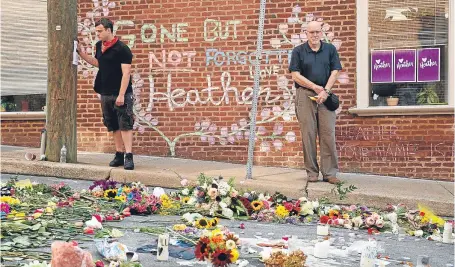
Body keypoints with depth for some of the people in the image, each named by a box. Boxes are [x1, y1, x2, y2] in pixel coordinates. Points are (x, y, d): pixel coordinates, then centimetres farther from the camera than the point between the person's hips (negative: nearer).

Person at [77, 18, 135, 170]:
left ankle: (129, 157, -11)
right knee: (114, 126, 12)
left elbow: (126, 73, -17)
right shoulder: (99, 46, 9)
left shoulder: (122, 49, -14)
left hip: (121, 94, -8)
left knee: (125, 124, -9)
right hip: (106, 94, 8)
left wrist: (121, 95, -22)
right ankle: (119, 155, 19)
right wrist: (80, 53, 17)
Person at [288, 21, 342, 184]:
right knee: (308, 134, -2)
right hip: (305, 95, -1)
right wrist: (315, 87, -6)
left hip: (325, 95, 1)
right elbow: (295, 75, -1)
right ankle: (312, 172, 5)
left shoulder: (330, 49, 10)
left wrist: (325, 91, -9)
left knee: (328, 134, -3)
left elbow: (334, 72, 5)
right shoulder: (298, 51, 6)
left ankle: (329, 173, 0)